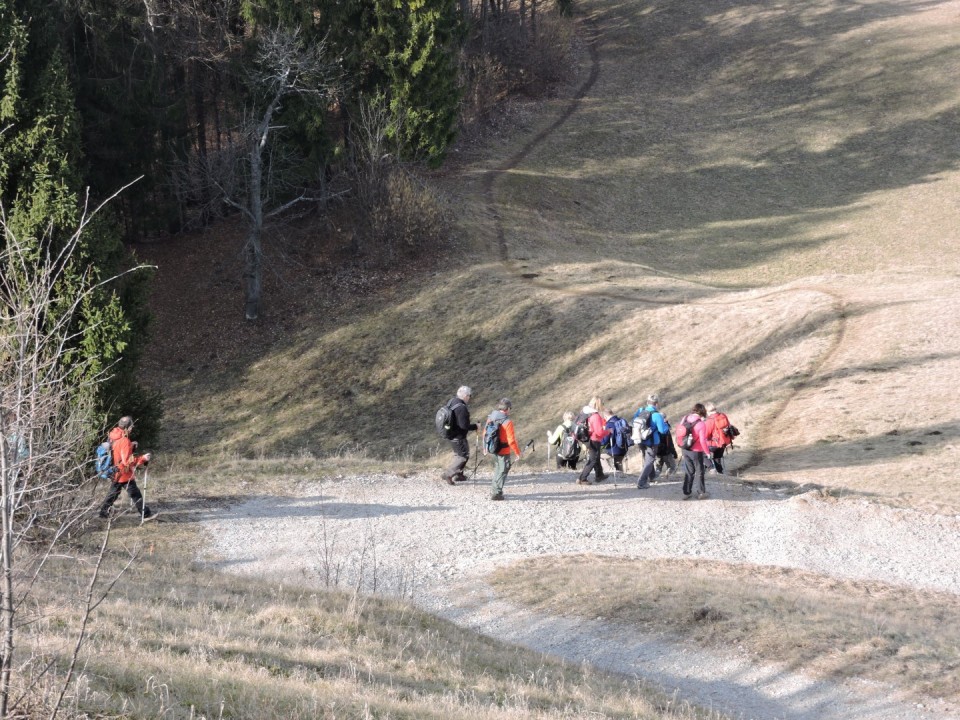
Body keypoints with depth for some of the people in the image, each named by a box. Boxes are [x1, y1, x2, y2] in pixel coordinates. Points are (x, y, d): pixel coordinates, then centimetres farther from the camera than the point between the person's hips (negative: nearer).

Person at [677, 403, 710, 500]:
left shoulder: (685, 419, -5)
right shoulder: (701, 424, -21)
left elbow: (678, 432, 3)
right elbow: (702, 441, -21)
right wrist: (707, 452, -8)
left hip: (685, 450, 5)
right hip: (696, 451, -5)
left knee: (688, 472, 18)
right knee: (699, 472, 12)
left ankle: (686, 492, 19)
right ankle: (702, 493, 20)